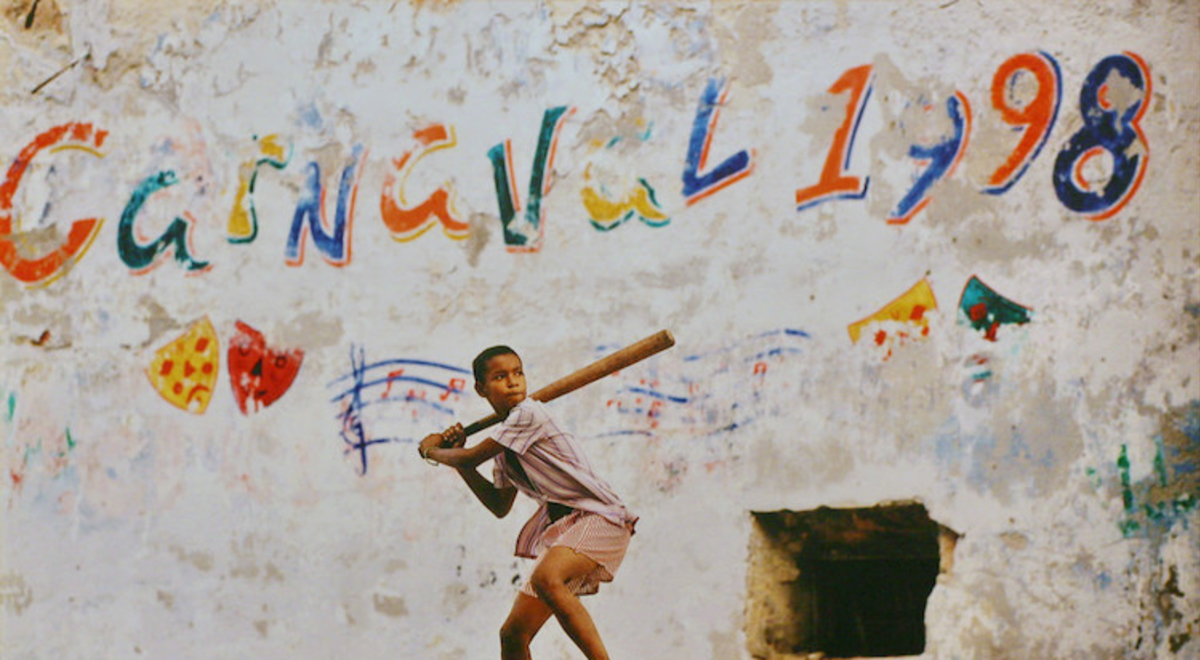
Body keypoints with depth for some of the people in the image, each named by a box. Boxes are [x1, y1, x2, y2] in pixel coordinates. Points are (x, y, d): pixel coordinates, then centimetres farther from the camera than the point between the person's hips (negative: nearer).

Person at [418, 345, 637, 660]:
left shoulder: (529, 414, -10)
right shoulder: (503, 444, 16)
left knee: (545, 579, -39)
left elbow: (470, 458, -9)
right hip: (562, 526, 9)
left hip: (600, 517, -9)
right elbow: (500, 506, 25)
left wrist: (432, 450, 12)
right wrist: (456, 453, 19)